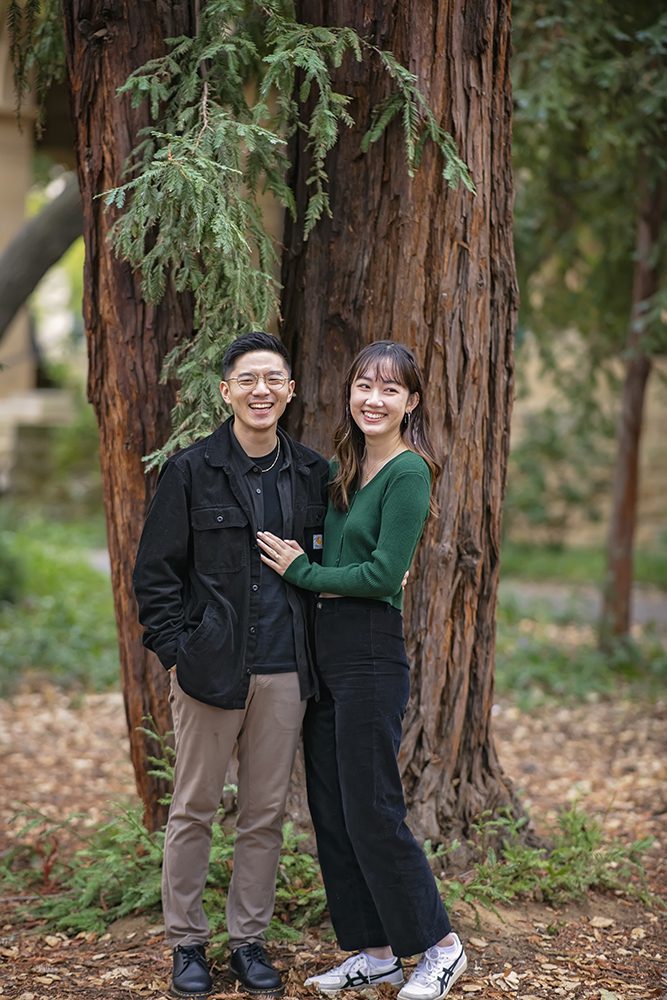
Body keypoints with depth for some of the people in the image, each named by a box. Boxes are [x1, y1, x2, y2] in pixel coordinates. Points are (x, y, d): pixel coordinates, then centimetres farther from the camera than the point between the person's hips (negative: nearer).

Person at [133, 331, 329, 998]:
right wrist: (174, 650, -8)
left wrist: (310, 640, 7)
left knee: (266, 813, 9)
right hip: (210, 665, -3)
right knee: (194, 809, 6)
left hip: (284, 670, 3)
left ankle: (249, 940, 21)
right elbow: (156, 571, -2)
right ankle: (187, 942, 18)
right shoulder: (191, 471, -3)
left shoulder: (311, 474, 7)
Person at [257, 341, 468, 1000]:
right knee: (330, 811, 11)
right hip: (322, 650, 9)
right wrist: (295, 561, 1)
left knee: (371, 812, -4)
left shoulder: (409, 472, -12)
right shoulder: (340, 470, 13)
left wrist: (301, 572, -8)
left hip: (371, 654, -9)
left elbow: (383, 575, -17)